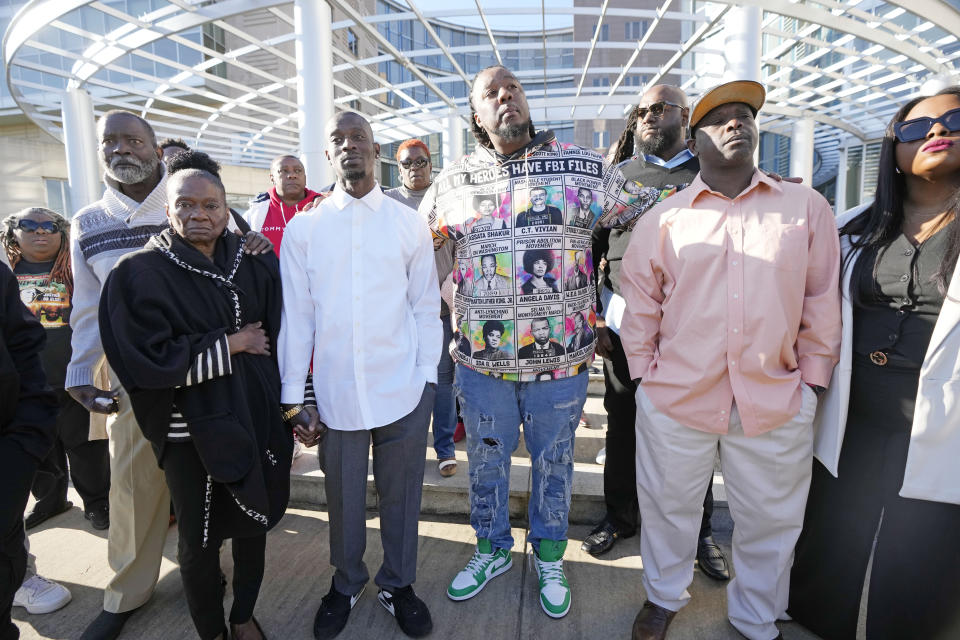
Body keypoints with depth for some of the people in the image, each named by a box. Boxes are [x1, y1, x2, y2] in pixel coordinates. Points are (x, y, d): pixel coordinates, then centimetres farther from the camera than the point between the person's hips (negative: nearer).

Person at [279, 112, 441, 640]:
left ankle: (397, 584, 39)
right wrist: (294, 396, 1)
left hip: (403, 390, 0)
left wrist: (427, 377, -2)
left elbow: (426, 306, 3)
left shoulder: (409, 223, 3)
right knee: (343, 496, 16)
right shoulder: (302, 229, 4)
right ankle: (346, 583, 43)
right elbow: (296, 315, 2)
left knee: (400, 494, 13)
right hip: (336, 392, 1)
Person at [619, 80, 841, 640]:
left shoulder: (807, 207, 4)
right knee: (669, 508, 16)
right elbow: (640, 304, 4)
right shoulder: (664, 218, 2)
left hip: (776, 402, 1)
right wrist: (645, 374, 2)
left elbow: (822, 302, 5)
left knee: (771, 521, 17)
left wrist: (812, 381, 4)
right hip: (675, 401, 0)